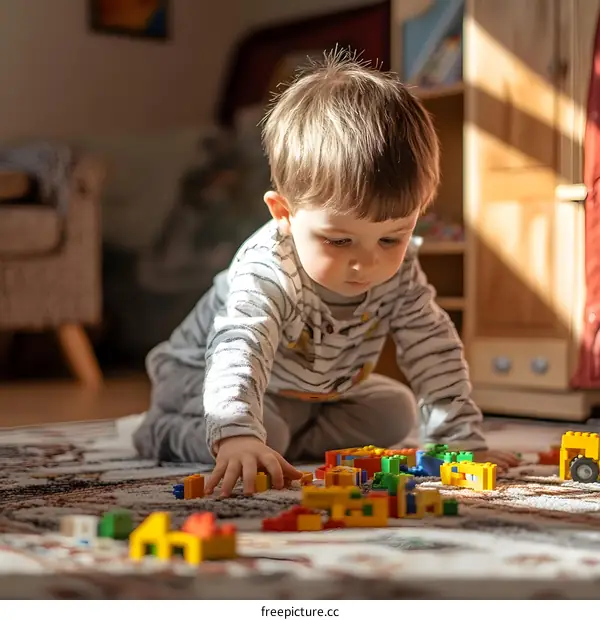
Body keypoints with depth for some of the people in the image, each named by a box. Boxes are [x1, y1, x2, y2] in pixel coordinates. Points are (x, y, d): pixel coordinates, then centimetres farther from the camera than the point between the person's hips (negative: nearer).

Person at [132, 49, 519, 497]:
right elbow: (239, 351, -58)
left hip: (326, 387, 6)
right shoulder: (265, 274, -43)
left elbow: (433, 346, -19)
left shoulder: (400, 273, -24)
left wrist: (462, 439, -26)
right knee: (266, 433, -30)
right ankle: (166, 433, -3)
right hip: (207, 373, -6)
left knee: (393, 413, 1)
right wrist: (236, 436, -76)